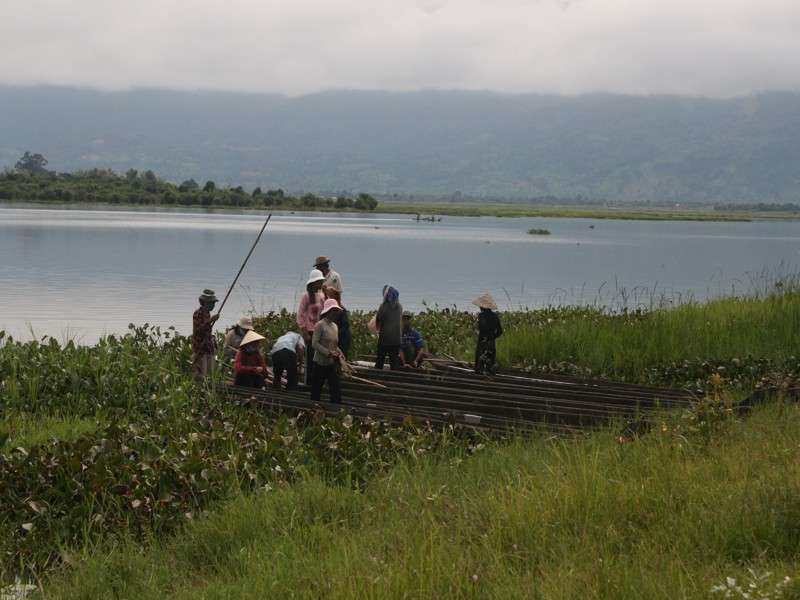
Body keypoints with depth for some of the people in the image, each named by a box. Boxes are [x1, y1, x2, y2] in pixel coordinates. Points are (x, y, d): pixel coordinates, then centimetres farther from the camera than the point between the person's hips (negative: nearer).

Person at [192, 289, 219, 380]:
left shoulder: (207, 313, 14)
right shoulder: (198, 314, -14)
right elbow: (198, 330, -26)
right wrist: (210, 321, -31)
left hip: (208, 349, 9)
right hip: (199, 349, -9)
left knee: (209, 374, 9)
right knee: (200, 375, -9)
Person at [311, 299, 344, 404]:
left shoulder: (335, 326, 11)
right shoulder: (320, 325, -10)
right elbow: (315, 343, -17)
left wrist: (339, 353, 0)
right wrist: (328, 353, -21)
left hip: (332, 363, 6)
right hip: (320, 362, -6)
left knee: (335, 388, 0)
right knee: (317, 388, 4)